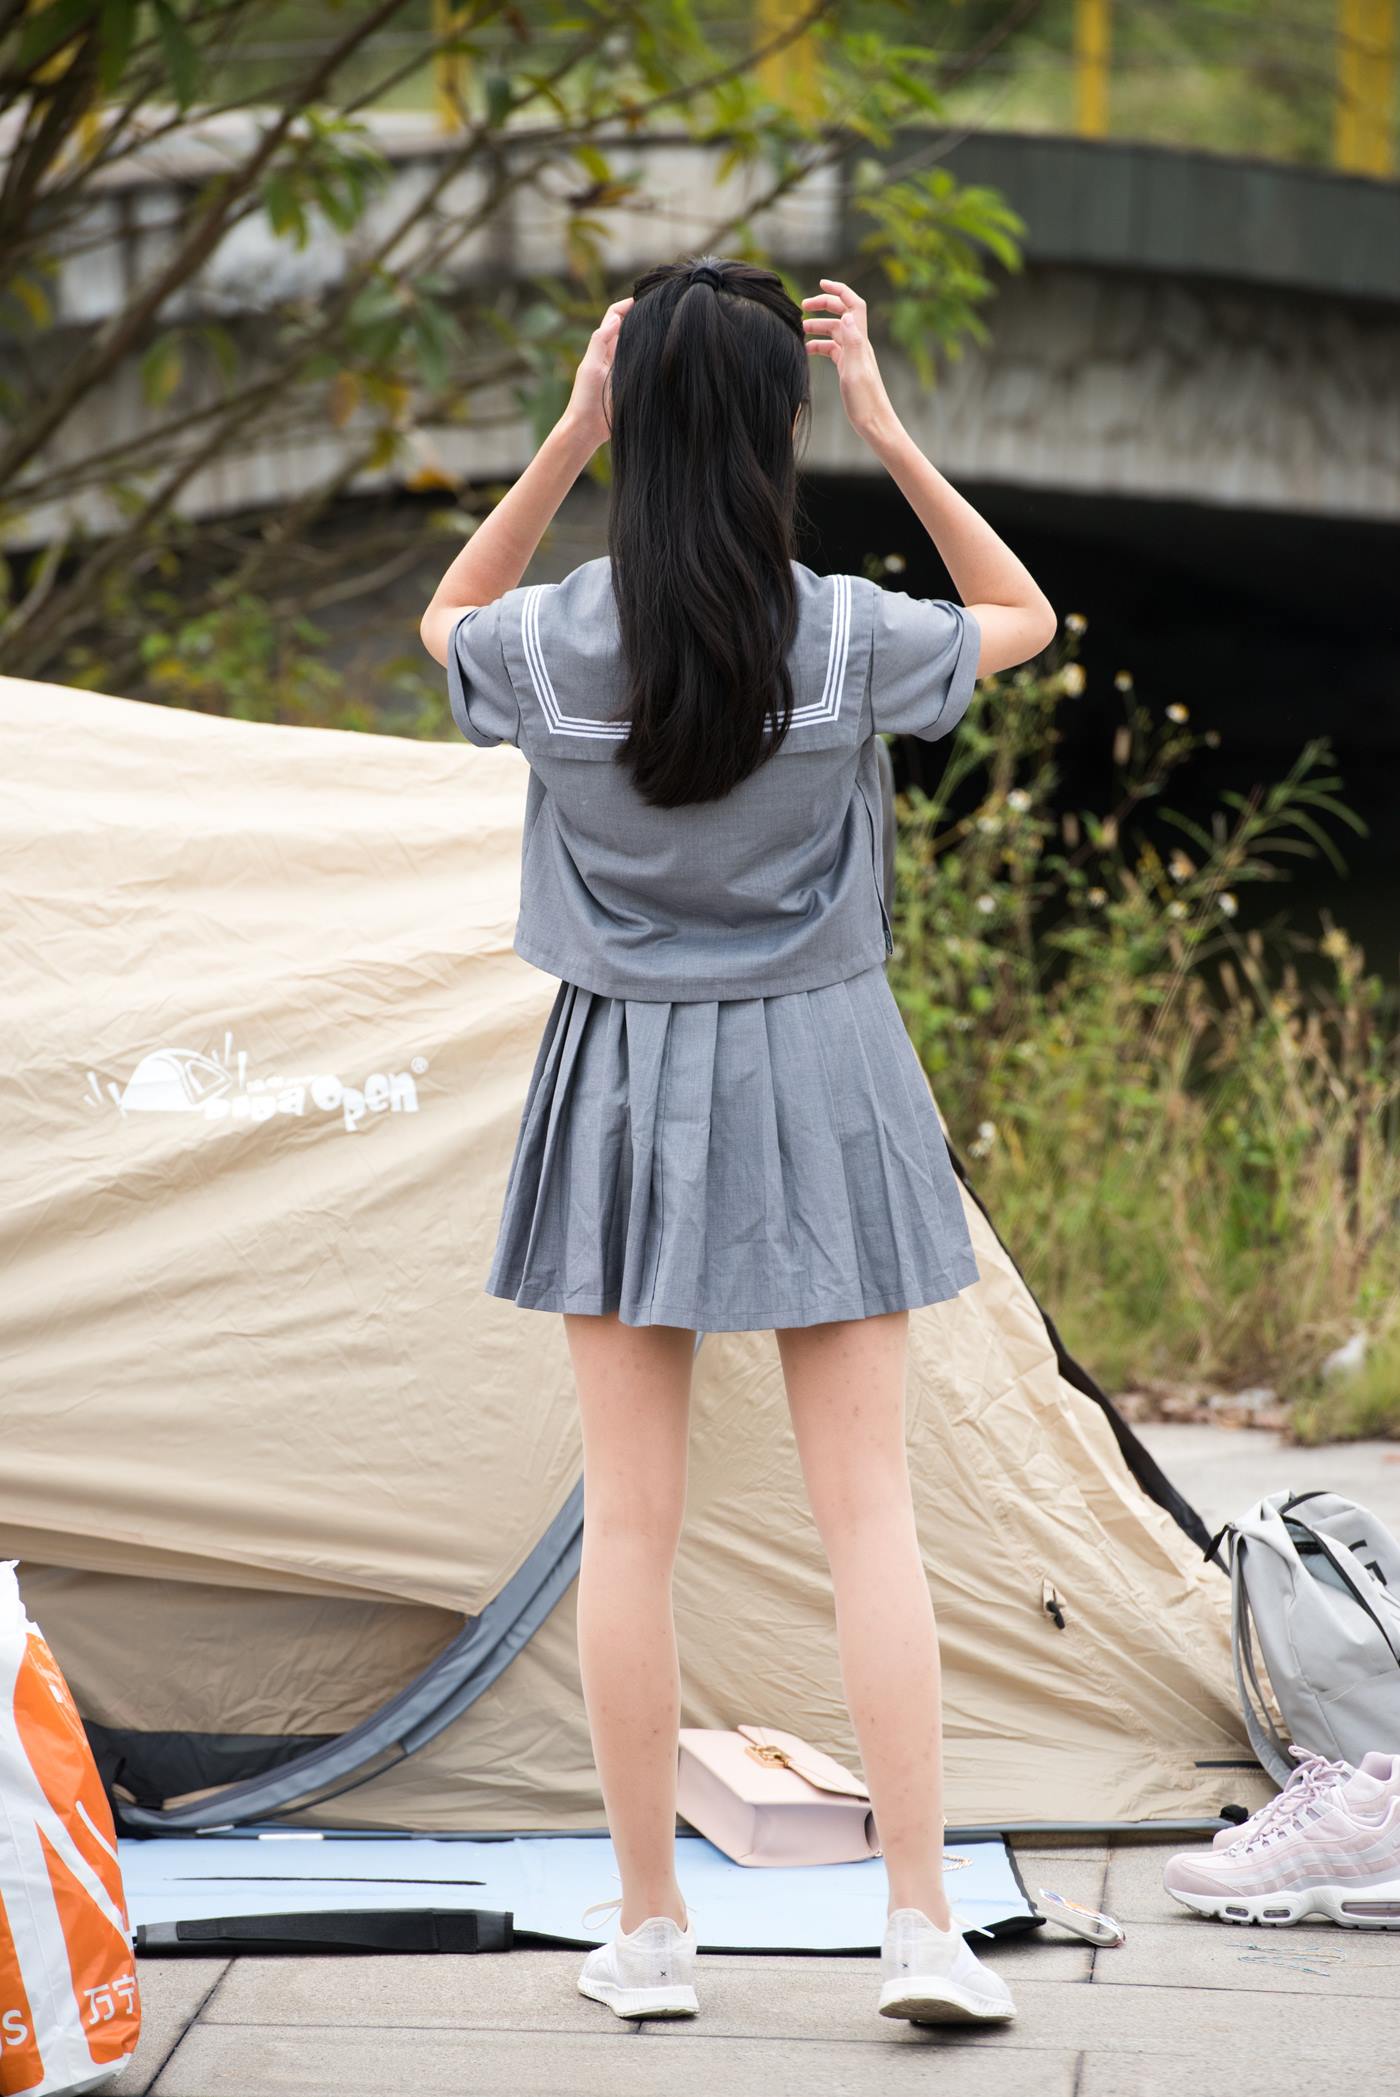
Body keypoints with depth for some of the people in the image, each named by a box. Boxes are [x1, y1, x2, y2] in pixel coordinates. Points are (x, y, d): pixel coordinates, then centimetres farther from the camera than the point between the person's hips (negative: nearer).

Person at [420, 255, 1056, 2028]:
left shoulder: (553, 646, -10)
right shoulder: (850, 639, -12)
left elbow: (447, 618, 15)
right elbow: (1024, 618, 9)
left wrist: (565, 436, 3)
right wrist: (889, 430, 2)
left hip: (623, 1083, 1)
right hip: (815, 1073, -1)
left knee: (630, 1518, 5)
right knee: (868, 1510, 2)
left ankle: (650, 1930, 10)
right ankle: (920, 1924, 0)